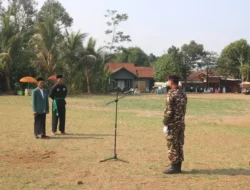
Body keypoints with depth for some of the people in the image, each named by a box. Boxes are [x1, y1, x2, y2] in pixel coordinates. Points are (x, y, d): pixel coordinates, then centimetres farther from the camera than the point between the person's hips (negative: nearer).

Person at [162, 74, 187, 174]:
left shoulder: (171, 94, -15)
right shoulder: (183, 94, 10)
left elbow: (168, 111, -17)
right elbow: (183, 110, 14)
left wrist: (165, 124, -12)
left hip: (173, 124, -8)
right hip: (181, 123, 8)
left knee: (172, 145, -1)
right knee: (179, 145, 12)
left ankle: (174, 167, 3)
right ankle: (178, 166, 19)